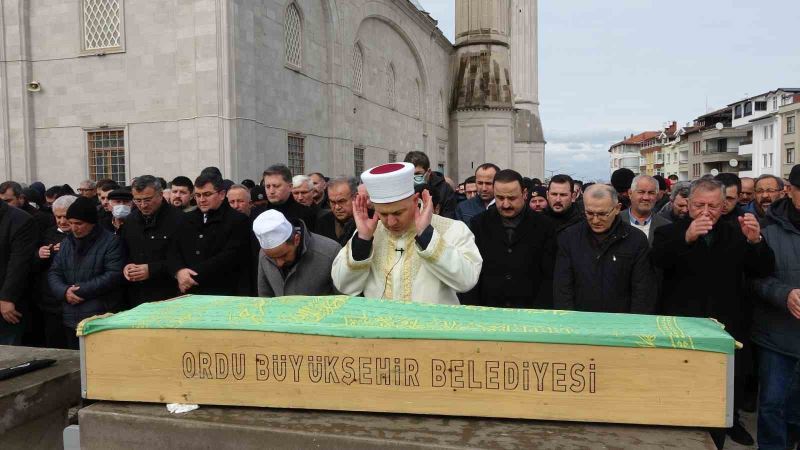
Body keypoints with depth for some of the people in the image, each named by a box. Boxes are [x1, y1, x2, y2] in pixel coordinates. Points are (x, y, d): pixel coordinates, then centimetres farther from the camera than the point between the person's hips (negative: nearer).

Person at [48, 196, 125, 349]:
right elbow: (53, 273, 14)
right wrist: (64, 291, -7)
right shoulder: (66, 242, 16)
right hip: (71, 320, 6)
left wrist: (81, 291, -13)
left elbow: (114, 275, -13)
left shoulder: (111, 242, -4)